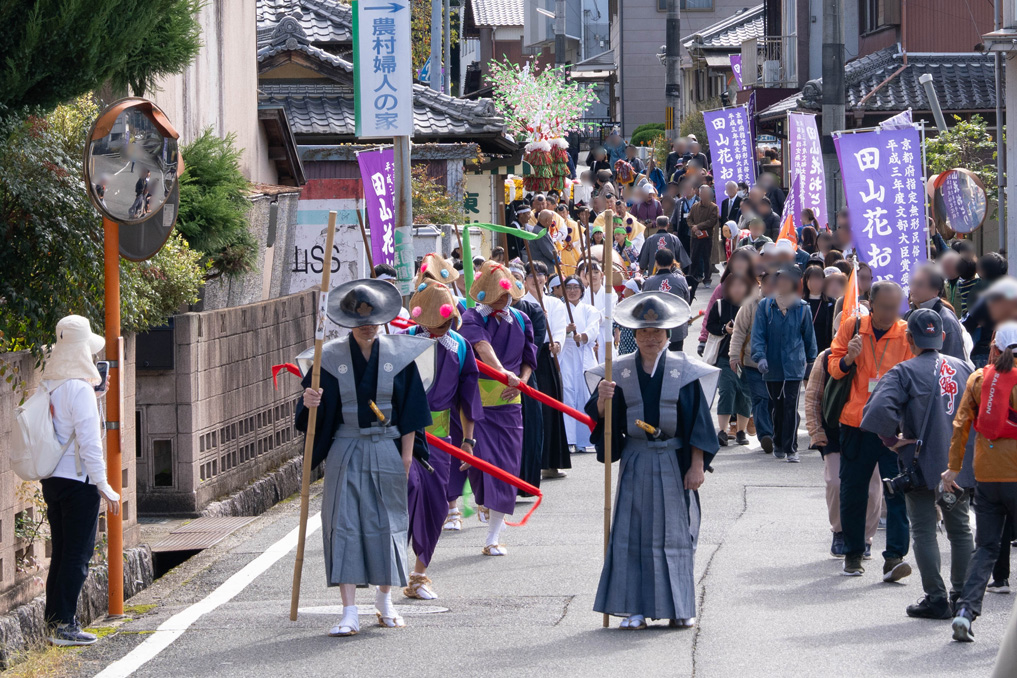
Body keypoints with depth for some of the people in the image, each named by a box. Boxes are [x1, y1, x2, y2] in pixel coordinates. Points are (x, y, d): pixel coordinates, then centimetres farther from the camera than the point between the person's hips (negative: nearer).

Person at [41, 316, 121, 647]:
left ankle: (54, 621, 18)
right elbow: (88, 442, -19)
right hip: (79, 481, -8)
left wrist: (95, 395, 16)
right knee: (77, 555, -1)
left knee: (60, 553, 15)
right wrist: (104, 487, -14)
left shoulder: (48, 386, 7)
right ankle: (64, 624, 0)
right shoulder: (79, 389, -17)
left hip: (52, 480, 8)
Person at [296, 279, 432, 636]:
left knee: (386, 523, 7)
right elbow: (320, 407, 0)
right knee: (344, 525, -7)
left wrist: (406, 452, 1)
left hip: (387, 450, 1)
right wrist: (310, 402, -24)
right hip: (346, 450, -1)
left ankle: (384, 600, 27)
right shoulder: (332, 356, -2)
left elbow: (411, 406, 4)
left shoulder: (398, 354, 0)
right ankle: (349, 613, -8)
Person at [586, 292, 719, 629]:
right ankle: (636, 608, 3)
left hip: (674, 462, -1)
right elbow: (602, 420, 0)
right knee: (633, 534, -1)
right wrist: (603, 400, -21)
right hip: (635, 461, 1)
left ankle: (680, 608, 11)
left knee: (676, 532, 3)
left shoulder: (685, 371, -1)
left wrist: (697, 465, -6)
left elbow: (698, 421, -1)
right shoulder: (620, 371, 3)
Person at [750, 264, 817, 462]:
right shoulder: (765, 306, 1)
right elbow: (758, 334, -2)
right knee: (776, 408, 13)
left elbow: (808, 335, 12)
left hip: (794, 366, -2)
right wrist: (760, 357, -16)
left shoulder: (801, 308, 1)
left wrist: (811, 360, 18)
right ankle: (778, 445, 29)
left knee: (791, 408, -9)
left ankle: (791, 448, -7)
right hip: (772, 367, 2)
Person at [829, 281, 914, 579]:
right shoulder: (851, 327, 2)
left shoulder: (906, 334, -1)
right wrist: (847, 359, -14)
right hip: (856, 423, 2)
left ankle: (894, 558, -14)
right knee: (852, 491, 10)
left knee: (898, 491, -11)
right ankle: (853, 554, 24)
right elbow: (833, 367, 7)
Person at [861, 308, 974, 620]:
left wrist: (893, 440, -10)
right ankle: (962, 595, 21)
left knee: (924, 531, 2)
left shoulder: (905, 372, -10)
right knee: (960, 529, 17)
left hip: (922, 465, -5)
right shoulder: (962, 368, 7)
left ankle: (936, 599, -1)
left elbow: (878, 411, -24)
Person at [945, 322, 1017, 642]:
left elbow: (961, 424, 4)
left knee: (985, 547, 9)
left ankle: (966, 609, -6)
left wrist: (953, 467, 10)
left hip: (985, 475, 3)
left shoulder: (979, 378, 4)